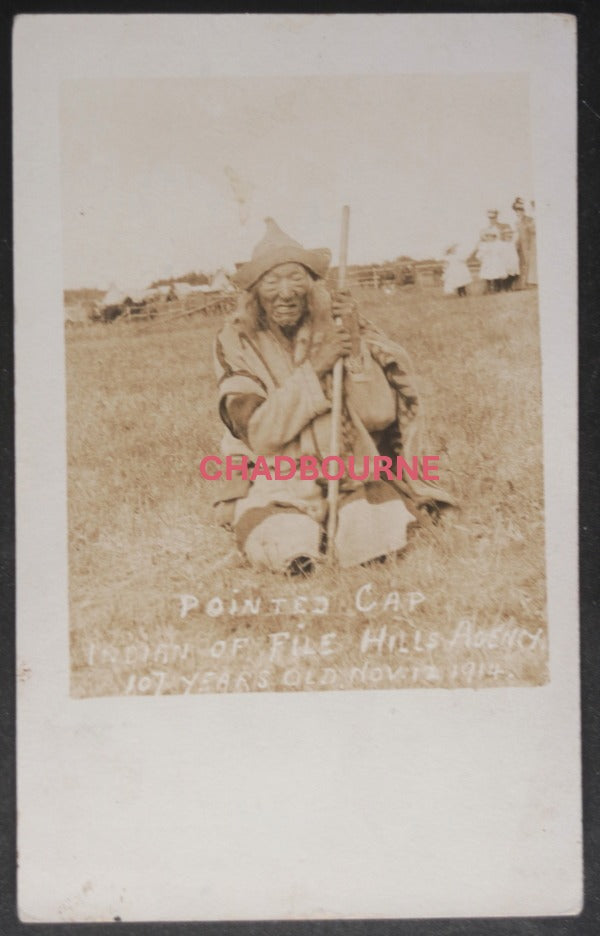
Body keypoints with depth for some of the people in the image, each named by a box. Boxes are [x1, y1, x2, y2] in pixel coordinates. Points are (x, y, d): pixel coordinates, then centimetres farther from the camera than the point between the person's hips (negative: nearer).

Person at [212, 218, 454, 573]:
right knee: (289, 552, -29)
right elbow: (260, 436, -17)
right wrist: (314, 368, -24)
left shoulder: (336, 324, -3)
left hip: (352, 469, 2)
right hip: (280, 481, -1)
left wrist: (356, 345, -22)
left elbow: (380, 414, -11)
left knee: (377, 541, -25)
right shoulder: (237, 342, -6)